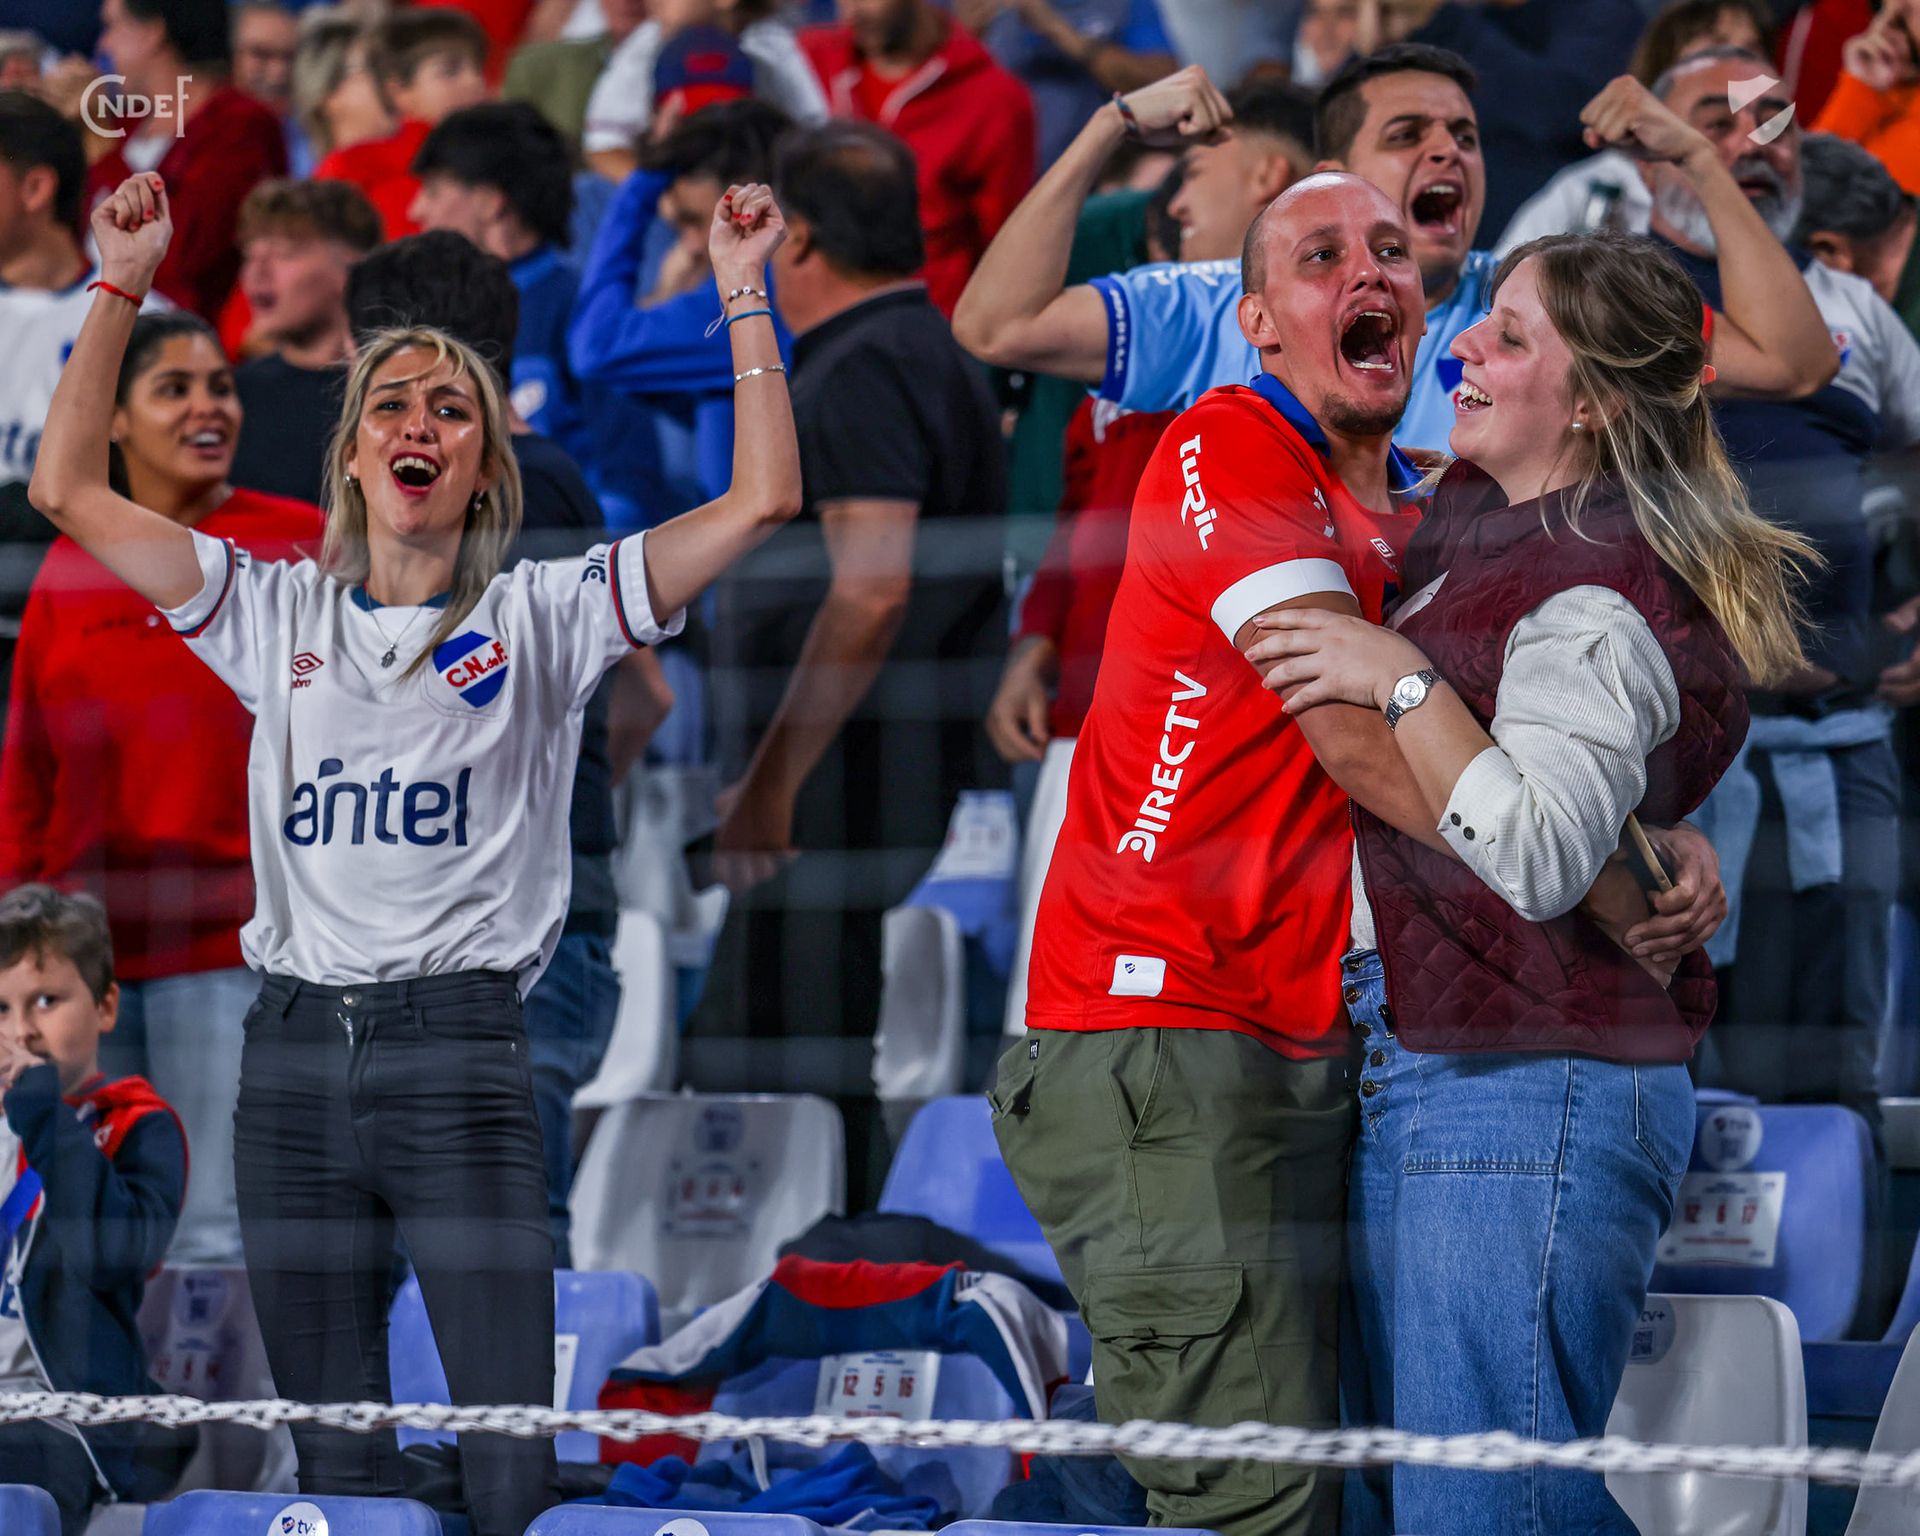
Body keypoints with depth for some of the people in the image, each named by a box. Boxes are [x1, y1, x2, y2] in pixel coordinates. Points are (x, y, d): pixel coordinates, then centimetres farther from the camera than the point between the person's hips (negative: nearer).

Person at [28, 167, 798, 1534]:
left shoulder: (542, 618, 6)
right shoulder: (280, 615, 14)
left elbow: (763, 501, -2)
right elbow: (70, 493, 11)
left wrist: (745, 297, -4)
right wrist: (121, 291, 6)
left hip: (460, 1050, -3)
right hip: (295, 1054, 3)